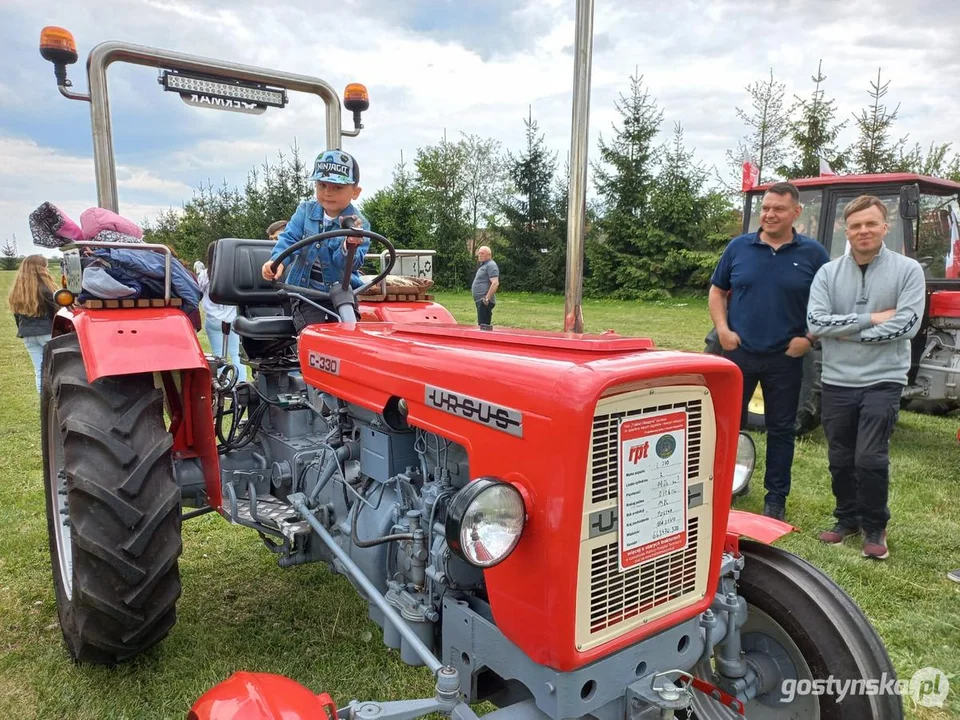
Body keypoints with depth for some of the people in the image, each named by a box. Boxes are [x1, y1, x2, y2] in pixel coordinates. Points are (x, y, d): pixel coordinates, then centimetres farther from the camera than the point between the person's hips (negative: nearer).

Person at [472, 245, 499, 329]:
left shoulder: (491, 265, -11)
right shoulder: (483, 265, 21)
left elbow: (495, 283, -22)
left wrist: (487, 298, -25)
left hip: (484, 301, -11)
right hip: (480, 300, 11)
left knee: (484, 325, -14)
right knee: (483, 325, 15)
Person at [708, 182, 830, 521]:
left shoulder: (812, 253, 0)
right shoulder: (738, 247, 2)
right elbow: (717, 291, 9)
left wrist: (810, 338, -7)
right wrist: (722, 329, -4)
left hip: (785, 358, 0)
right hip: (738, 352, 1)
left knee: (781, 430, 10)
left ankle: (776, 498, 23)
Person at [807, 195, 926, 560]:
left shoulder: (908, 270, -3)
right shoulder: (828, 273, 2)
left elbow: (906, 324, -14)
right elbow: (815, 323, -10)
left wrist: (848, 332, -11)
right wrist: (870, 318, -15)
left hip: (883, 381, -3)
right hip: (837, 382, 3)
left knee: (870, 459, -6)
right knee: (840, 460, 11)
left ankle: (874, 528, 16)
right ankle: (848, 519, 31)